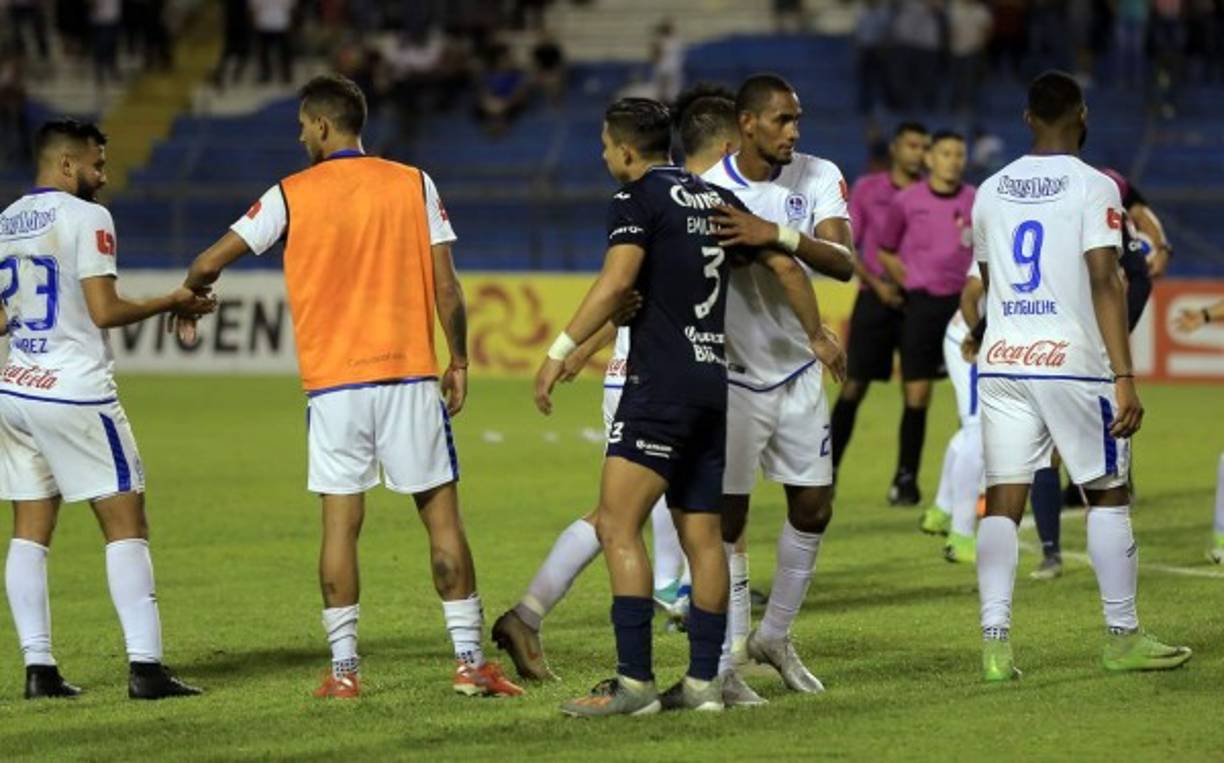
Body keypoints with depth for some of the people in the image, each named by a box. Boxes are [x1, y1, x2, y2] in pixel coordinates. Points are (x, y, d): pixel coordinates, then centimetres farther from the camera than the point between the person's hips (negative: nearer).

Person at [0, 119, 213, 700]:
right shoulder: (85, 217, -9)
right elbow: (104, 311, -14)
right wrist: (170, 303, -1)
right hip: (76, 391, -7)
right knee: (126, 522, -3)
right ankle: (144, 666, -9)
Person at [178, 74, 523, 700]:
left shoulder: (291, 195, 1)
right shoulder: (413, 185, 3)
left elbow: (209, 263, 4)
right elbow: (447, 286, 0)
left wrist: (188, 297, 26)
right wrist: (459, 361, 10)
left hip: (332, 381, 0)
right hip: (410, 372, 0)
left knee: (340, 520, 4)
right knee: (441, 513, 4)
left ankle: (343, 667, 3)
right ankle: (470, 660, 2)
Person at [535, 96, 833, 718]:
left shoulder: (638, 198, -5)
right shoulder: (715, 200, 17)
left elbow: (617, 281, -19)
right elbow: (786, 266, 20)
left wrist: (560, 352, -19)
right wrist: (817, 334, 34)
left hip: (662, 381, -8)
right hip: (714, 381, 8)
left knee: (617, 525, -9)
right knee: (703, 536, 11)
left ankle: (634, 681, -16)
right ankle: (703, 681, 11)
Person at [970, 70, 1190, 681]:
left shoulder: (991, 191, 11)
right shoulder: (1093, 187, -6)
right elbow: (1104, 285, -14)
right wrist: (1125, 377, -14)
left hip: (1002, 362, 4)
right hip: (1073, 362, -4)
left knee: (1003, 502, 2)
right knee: (1107, 495, 9)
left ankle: (994, 643, -7)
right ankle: (1122, 637, 12)